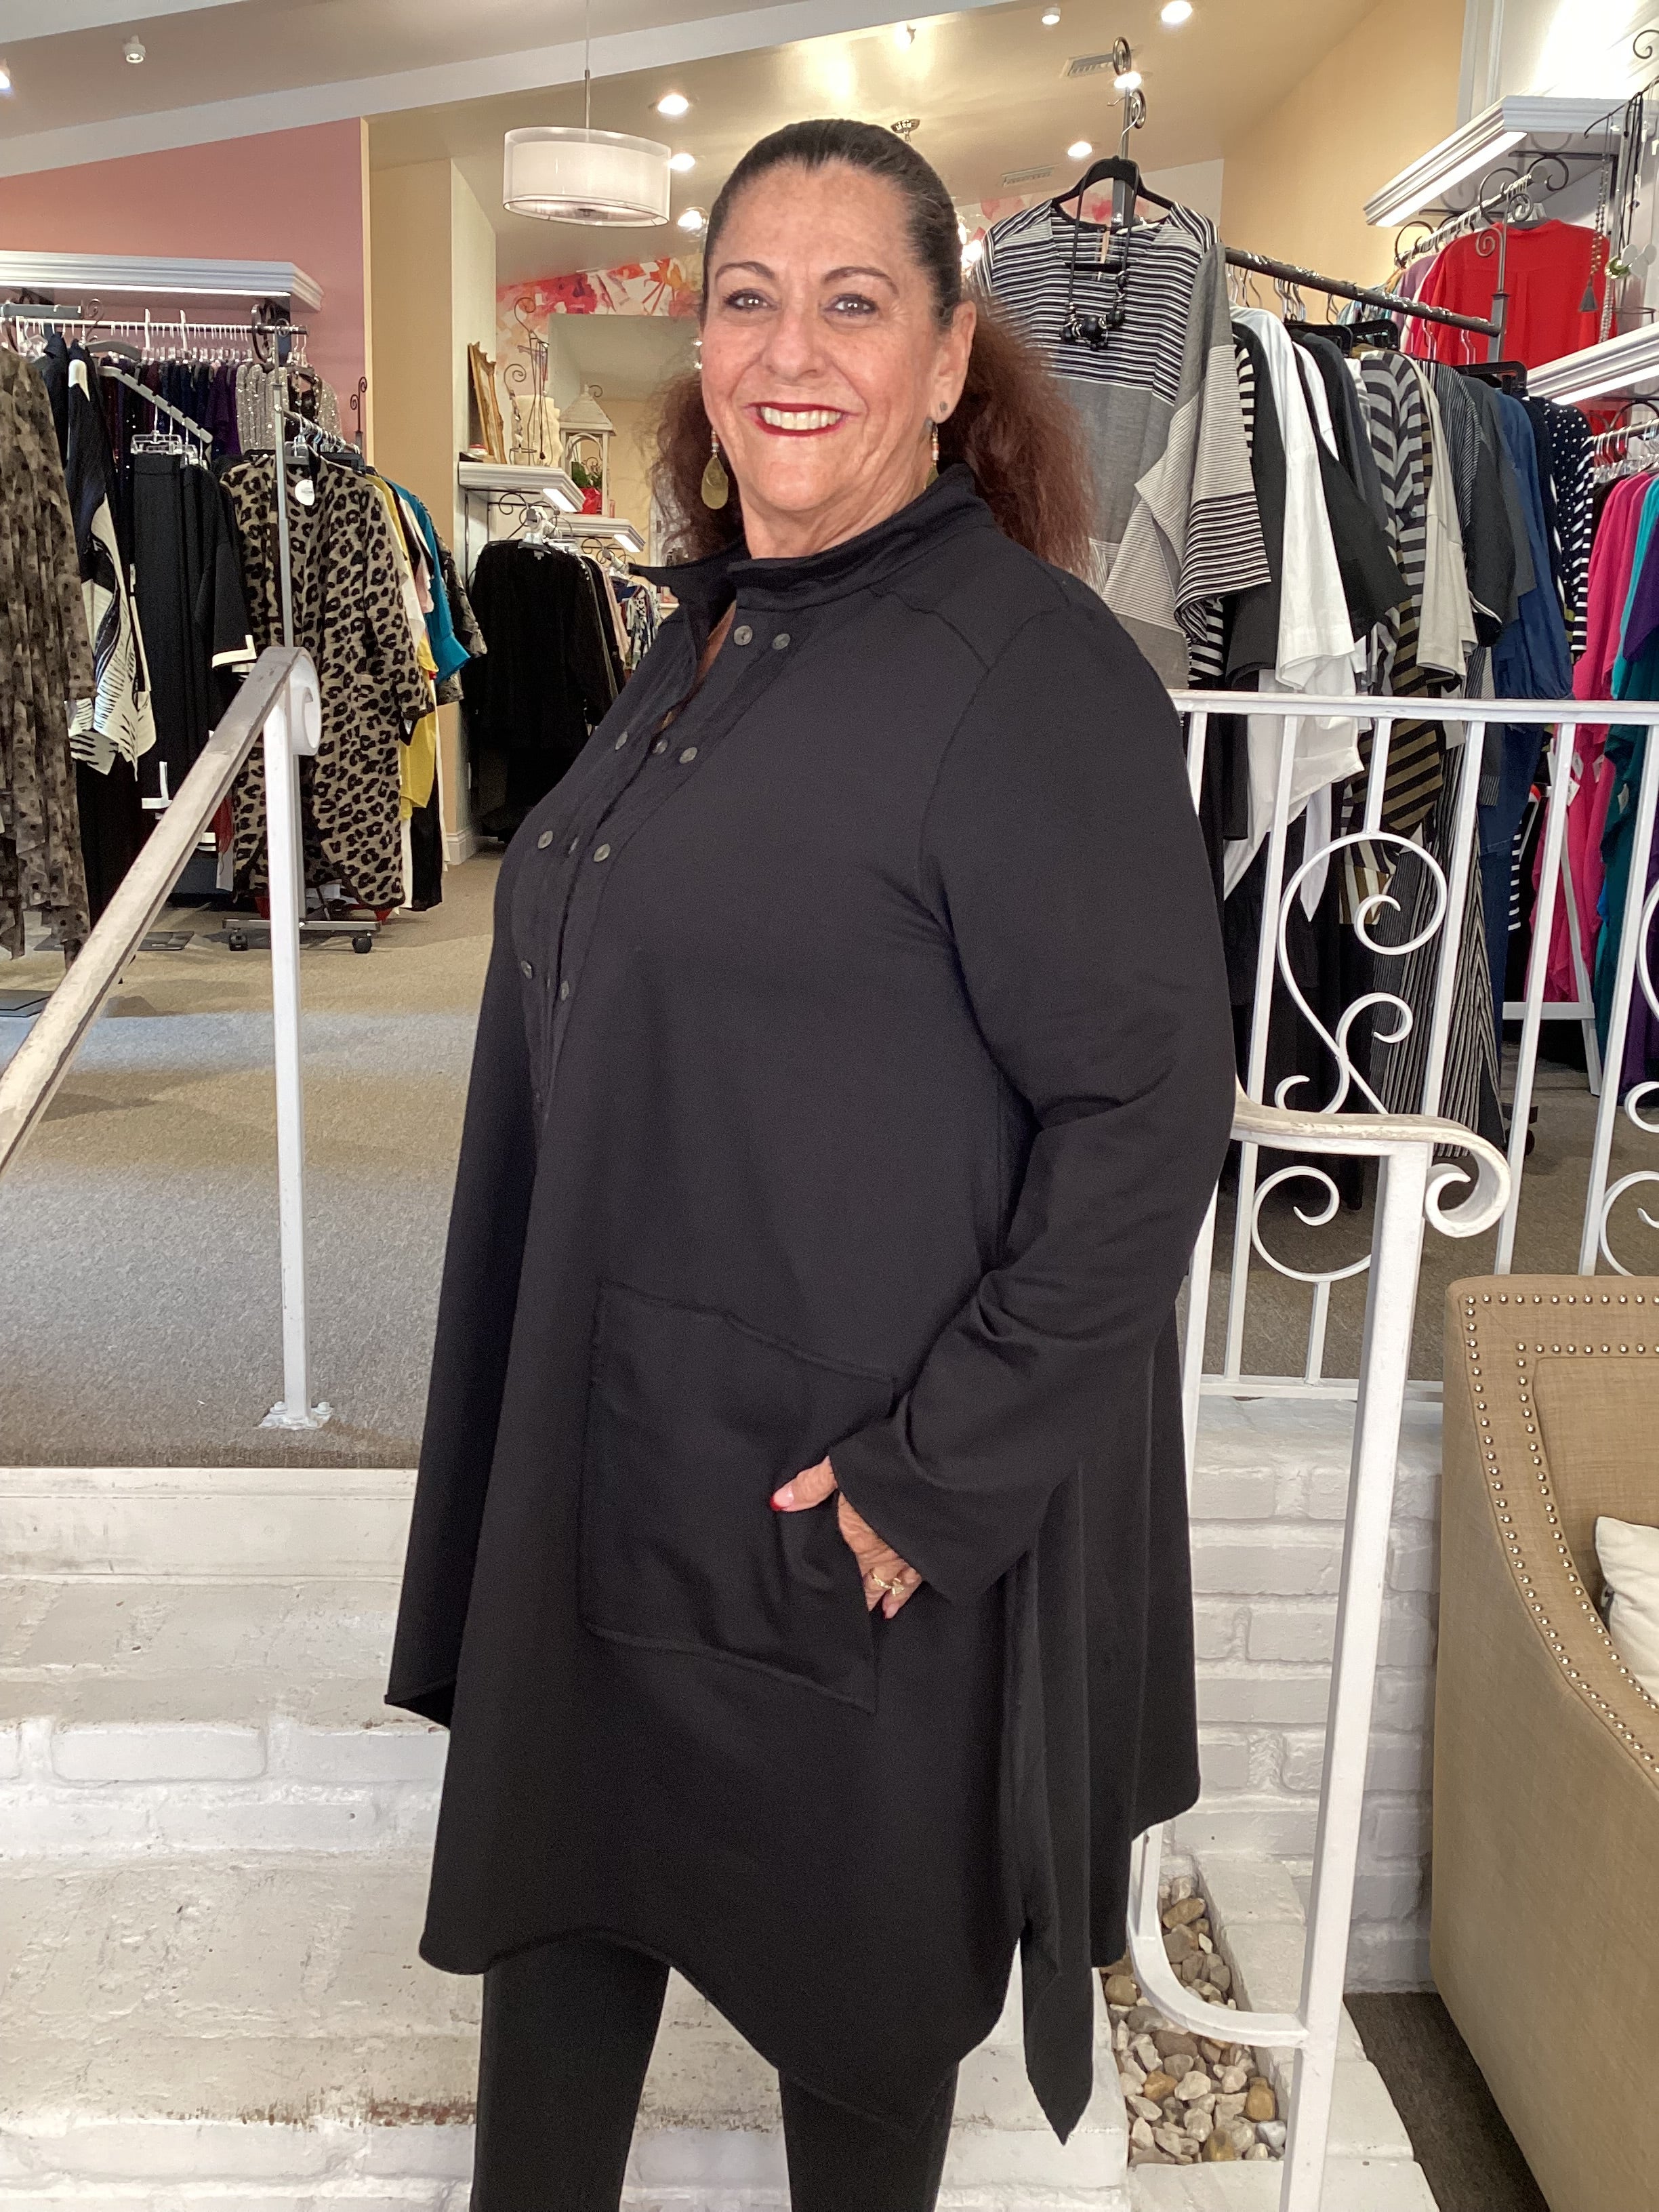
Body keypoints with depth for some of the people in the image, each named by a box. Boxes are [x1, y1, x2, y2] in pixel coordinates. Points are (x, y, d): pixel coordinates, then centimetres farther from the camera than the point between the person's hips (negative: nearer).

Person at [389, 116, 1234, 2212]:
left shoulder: (1032, 668, -18)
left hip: (861, 1489, -7)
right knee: (555, 1866, 22)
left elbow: (1150, 1111, -20)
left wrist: (943, 1471, -20)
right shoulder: (707, 636, 7)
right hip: (607, 1437, 8)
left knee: (855, 1928, 17)